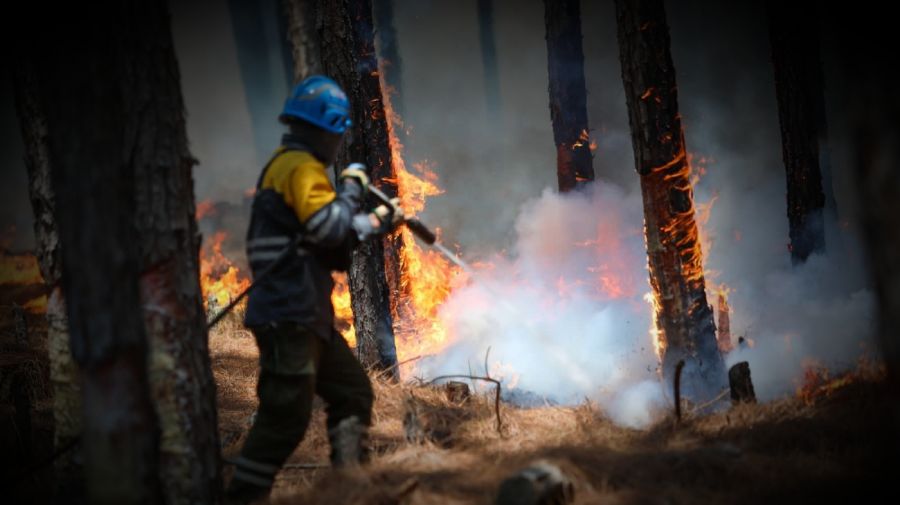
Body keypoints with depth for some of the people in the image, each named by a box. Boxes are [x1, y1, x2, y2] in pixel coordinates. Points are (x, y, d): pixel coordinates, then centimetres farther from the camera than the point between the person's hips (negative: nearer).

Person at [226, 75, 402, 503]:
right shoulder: (301, 167, -11)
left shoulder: (284, 165, 21)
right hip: (288, 317, -11)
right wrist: (352, 187, -7)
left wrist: (376, 223, 24)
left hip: (306, 315, 11)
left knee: (352, 390, 16)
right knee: (287, 414, -11)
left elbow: (328, 239, 26)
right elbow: (329, 226, -21)